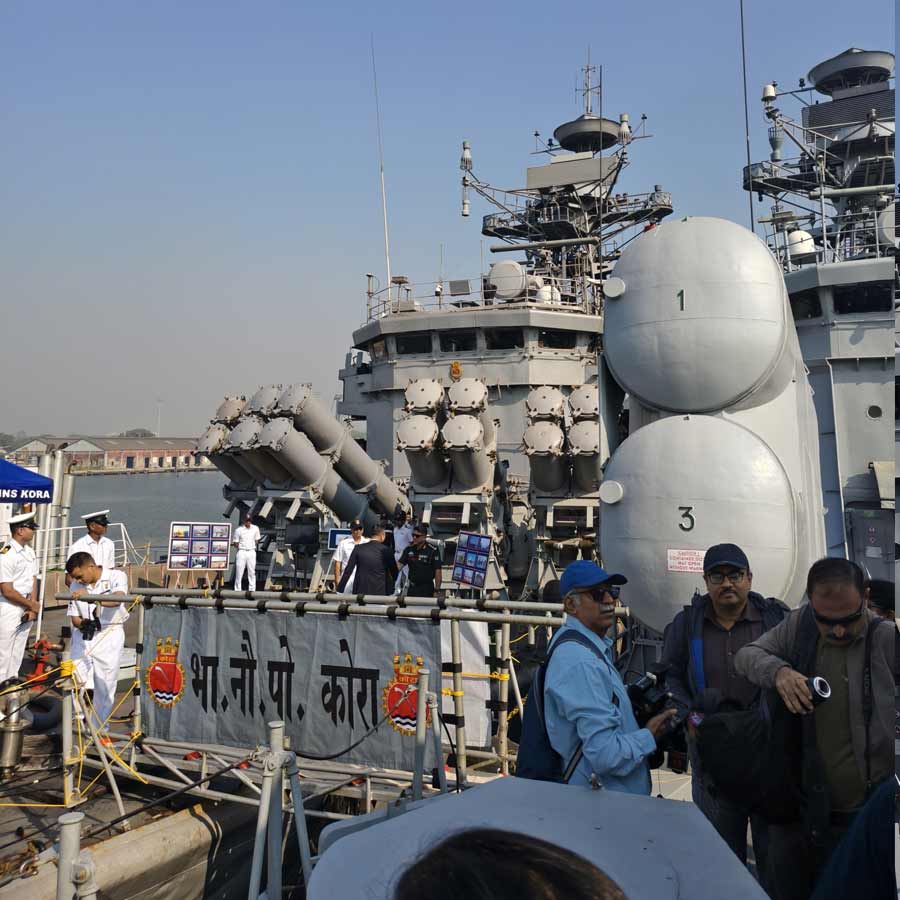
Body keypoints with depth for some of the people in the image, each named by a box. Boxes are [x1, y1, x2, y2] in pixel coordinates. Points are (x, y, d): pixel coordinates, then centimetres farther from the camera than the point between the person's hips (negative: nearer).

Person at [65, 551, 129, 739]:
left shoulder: (116, 576, -8)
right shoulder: (76, 585, 6)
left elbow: (117, 599, -28)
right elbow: (74, 616, 8)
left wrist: (91, 597, -44)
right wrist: (83, 624, -15)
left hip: (109, 635, -3)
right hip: (83, 637, 3)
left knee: (105, 687, 2)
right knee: (76, 681, -6)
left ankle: (100, 731, 15)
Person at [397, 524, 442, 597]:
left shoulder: (432, 551, -11)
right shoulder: (409, 549, 5)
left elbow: (438, 571, -11)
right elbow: (400, 564, 2)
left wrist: (437, 589, -12)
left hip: (426, 589, -5)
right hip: (412, 588, 5)